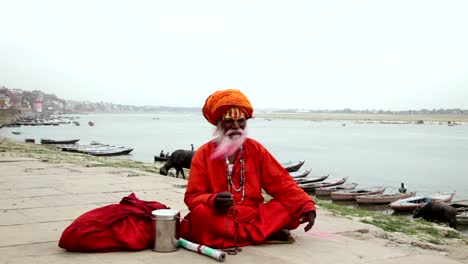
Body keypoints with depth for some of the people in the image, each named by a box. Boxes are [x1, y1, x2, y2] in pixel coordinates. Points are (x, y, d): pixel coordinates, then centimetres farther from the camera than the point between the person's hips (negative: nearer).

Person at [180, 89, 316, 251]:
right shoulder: (203, 154, -2)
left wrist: (306, 206, -14)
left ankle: (229, 237, -25)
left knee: (291, 209, -18)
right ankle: (266, 233, -25)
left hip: (252, 217, 3)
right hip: (219, 219, -2)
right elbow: (193, 197, -6)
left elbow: (281, 182, 2)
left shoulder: (255, 149, 5)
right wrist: (213, 201, -29)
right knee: (201, 213, -35)